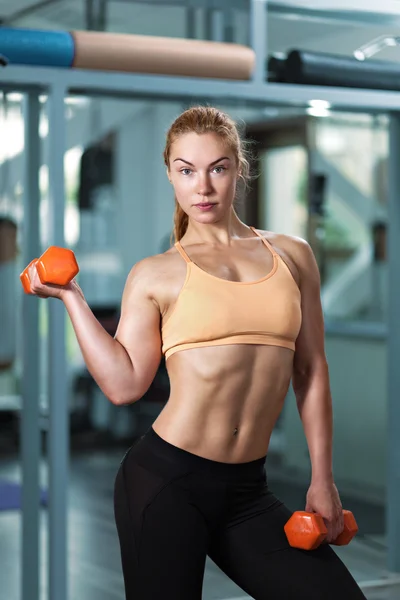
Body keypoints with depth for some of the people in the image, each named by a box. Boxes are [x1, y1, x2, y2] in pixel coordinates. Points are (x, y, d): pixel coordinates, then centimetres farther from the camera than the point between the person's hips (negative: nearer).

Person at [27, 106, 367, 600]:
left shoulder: (291, 255, 10)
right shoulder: (155, 275, 3)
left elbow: (311, 371, 11)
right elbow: (124, 384, -6)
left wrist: (322, 478, 8)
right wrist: (70, 295, -4)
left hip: (247, 491, 3)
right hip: (165, 481, -3)